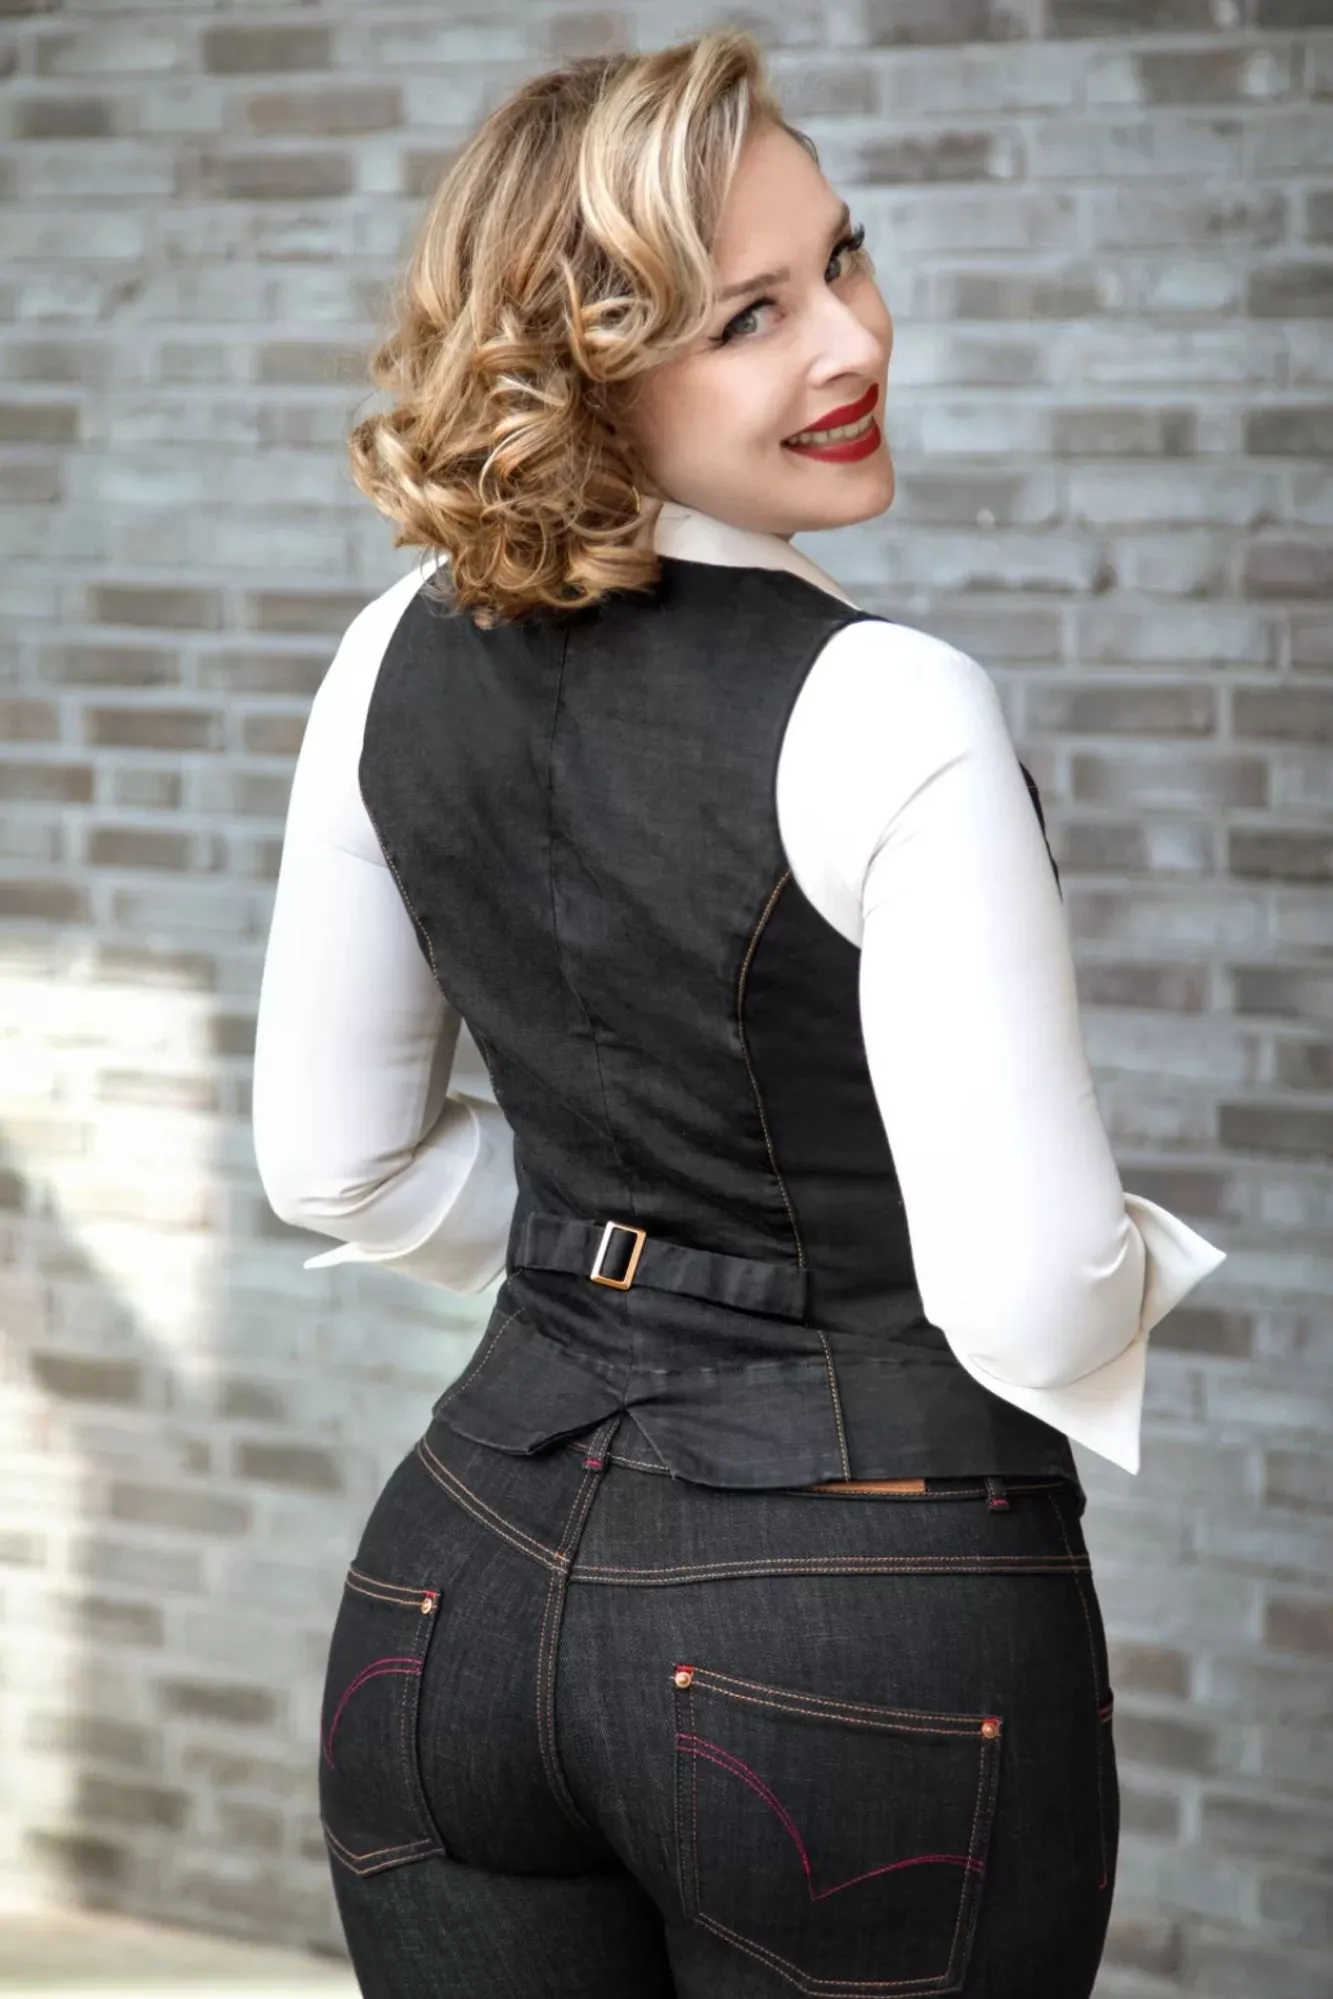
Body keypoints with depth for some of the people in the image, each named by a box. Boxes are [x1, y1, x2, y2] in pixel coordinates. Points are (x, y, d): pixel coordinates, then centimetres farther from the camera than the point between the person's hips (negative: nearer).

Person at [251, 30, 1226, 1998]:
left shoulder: (405, 654, -1)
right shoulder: (884, 713, -20)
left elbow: (338, 1165, 10)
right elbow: (1034, 1306, -21)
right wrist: (1140, 1257, 2)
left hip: (467, 1581, 6)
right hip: (869, 1643, -5)